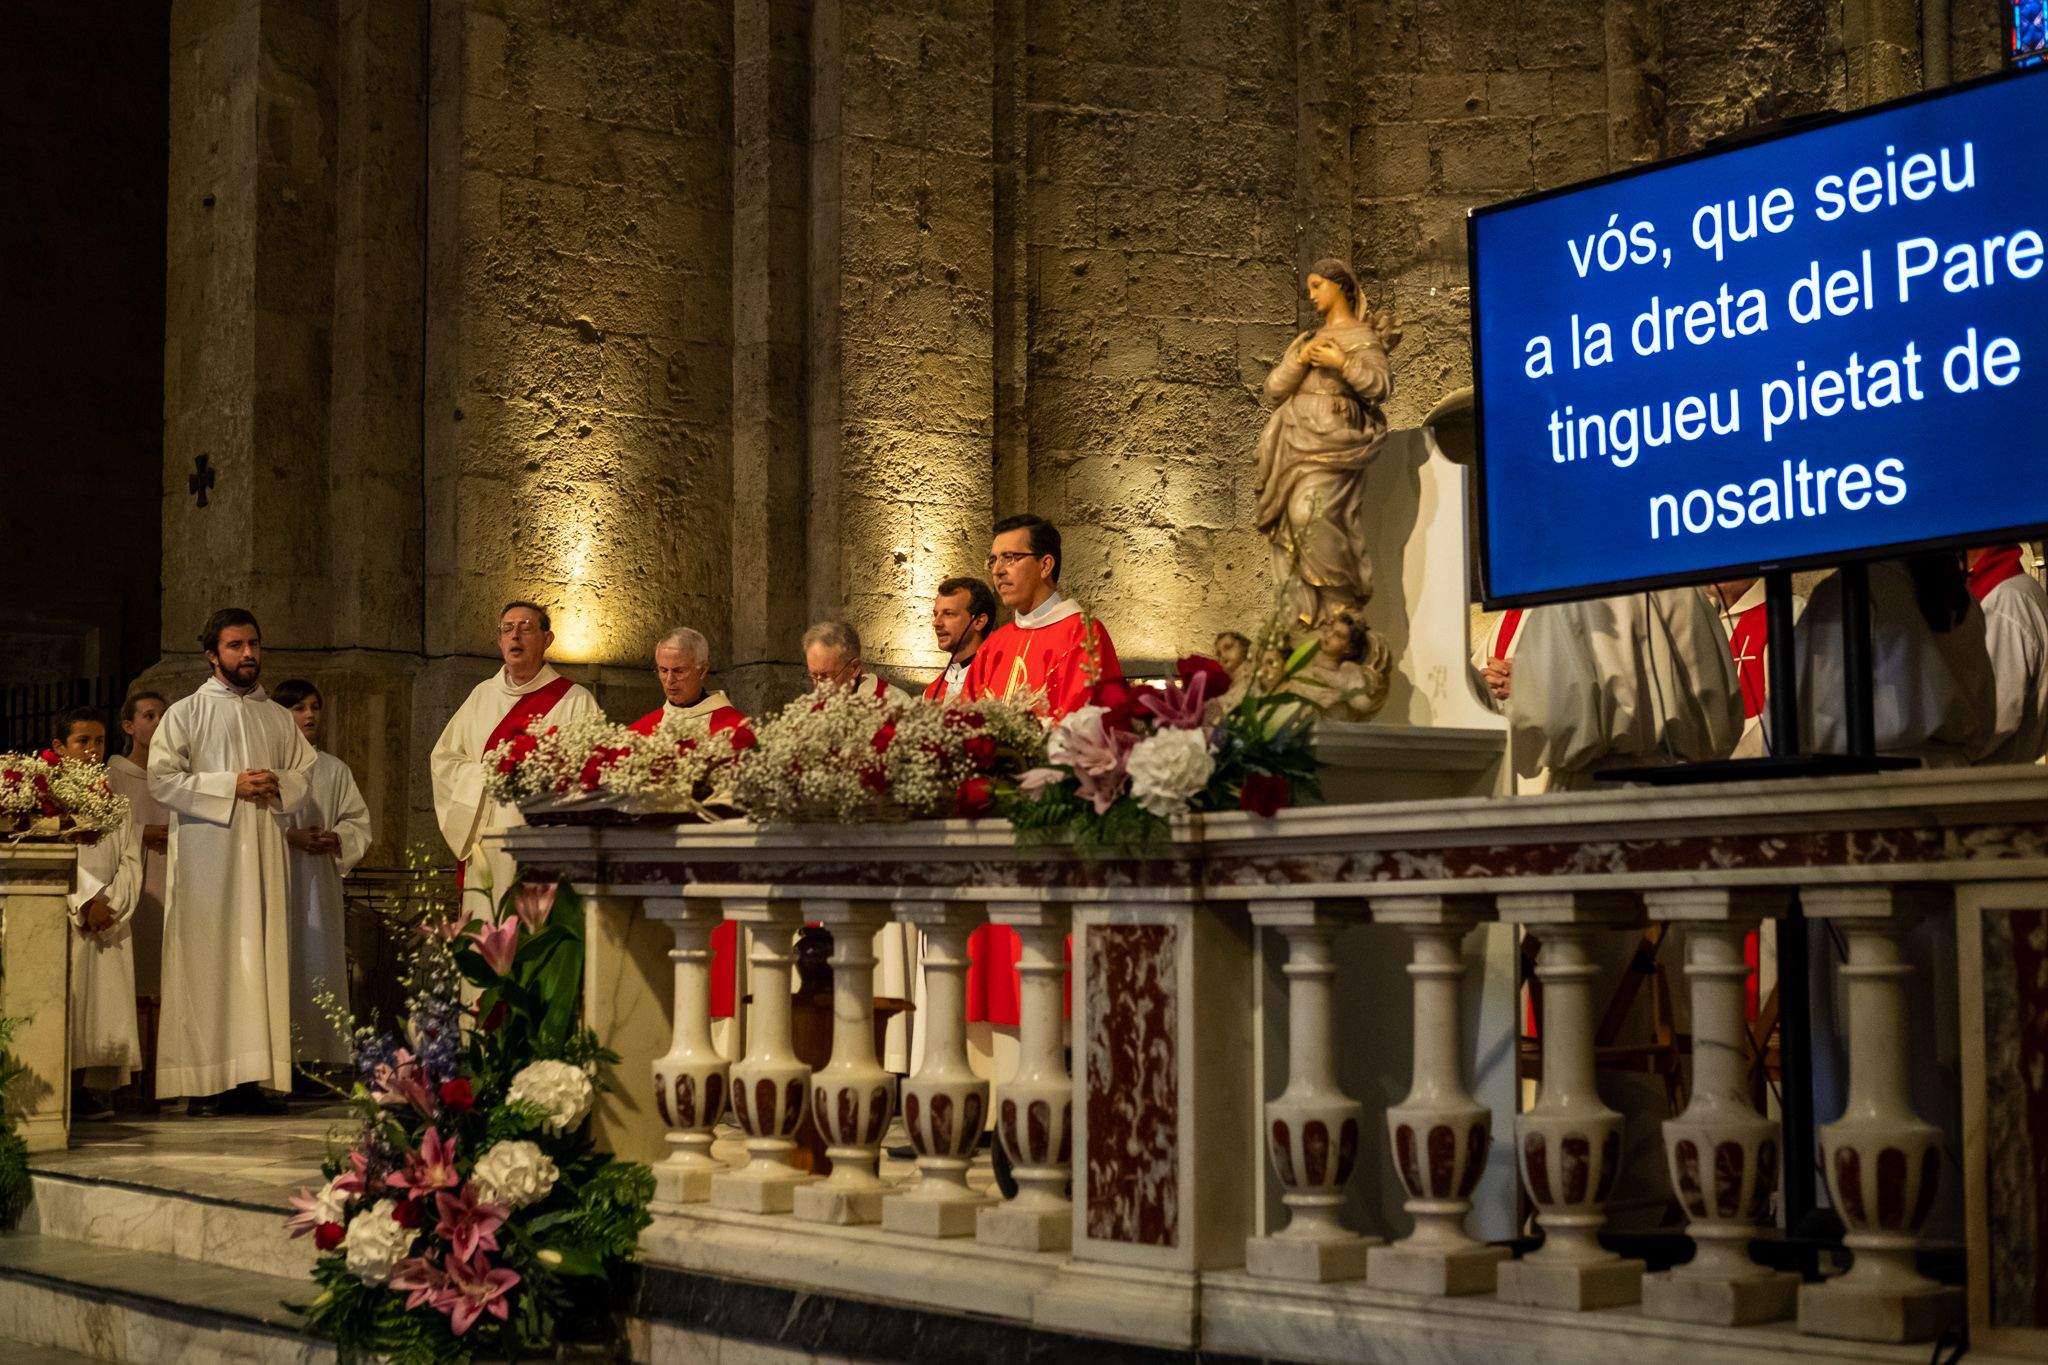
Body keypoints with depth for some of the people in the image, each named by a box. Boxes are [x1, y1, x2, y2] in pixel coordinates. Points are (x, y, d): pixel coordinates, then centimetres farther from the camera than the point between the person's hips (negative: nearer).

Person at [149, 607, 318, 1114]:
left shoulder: (279, 719, 18)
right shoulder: (185, 713, 4)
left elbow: (305, 773, 17)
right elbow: (162, 778, -5)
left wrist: (278, 785, -5)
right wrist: (230, 785, -12)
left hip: (264, 851, 4)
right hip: (206, 850, -4)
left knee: (260, 956, -1)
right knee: (207, 960, -7)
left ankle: (250, 1079, 0)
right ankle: (204, 1083, -7)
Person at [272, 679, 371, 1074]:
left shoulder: (335, 770, 16)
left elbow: (359, 821, 12)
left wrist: (336, 838, -8)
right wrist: (291, 836, -15)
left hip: (320, 882, 3)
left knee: (319, 963, -1)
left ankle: (317, 1054, 1)